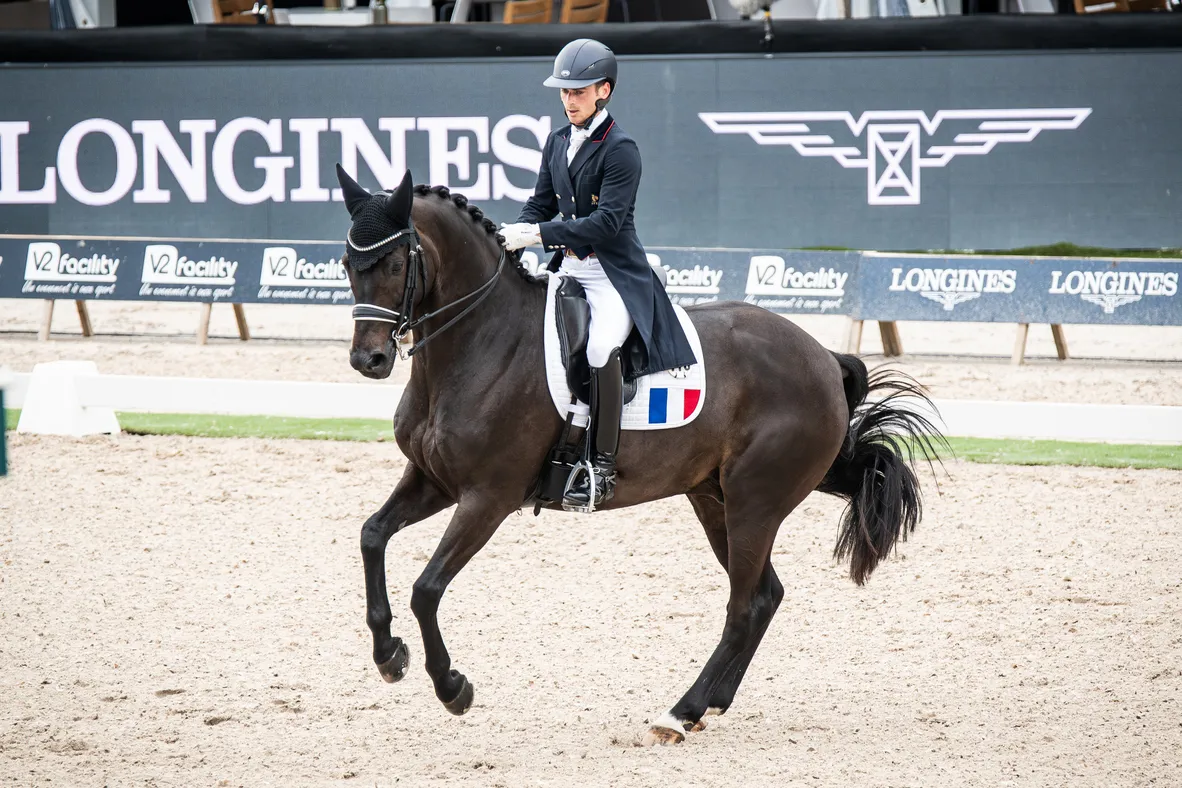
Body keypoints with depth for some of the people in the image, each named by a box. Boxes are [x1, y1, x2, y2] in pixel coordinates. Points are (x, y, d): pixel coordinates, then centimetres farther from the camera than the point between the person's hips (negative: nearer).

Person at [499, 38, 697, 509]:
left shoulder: (620, 150, -12)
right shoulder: (557, 143, 12)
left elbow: (607, 221, -20)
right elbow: (542, 203, 15)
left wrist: (540, 234, -25)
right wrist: (516, 235, -6)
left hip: (614, 275, -8)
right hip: (566, 268, 8)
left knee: (600, 349, -32)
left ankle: (603, 466, -24)